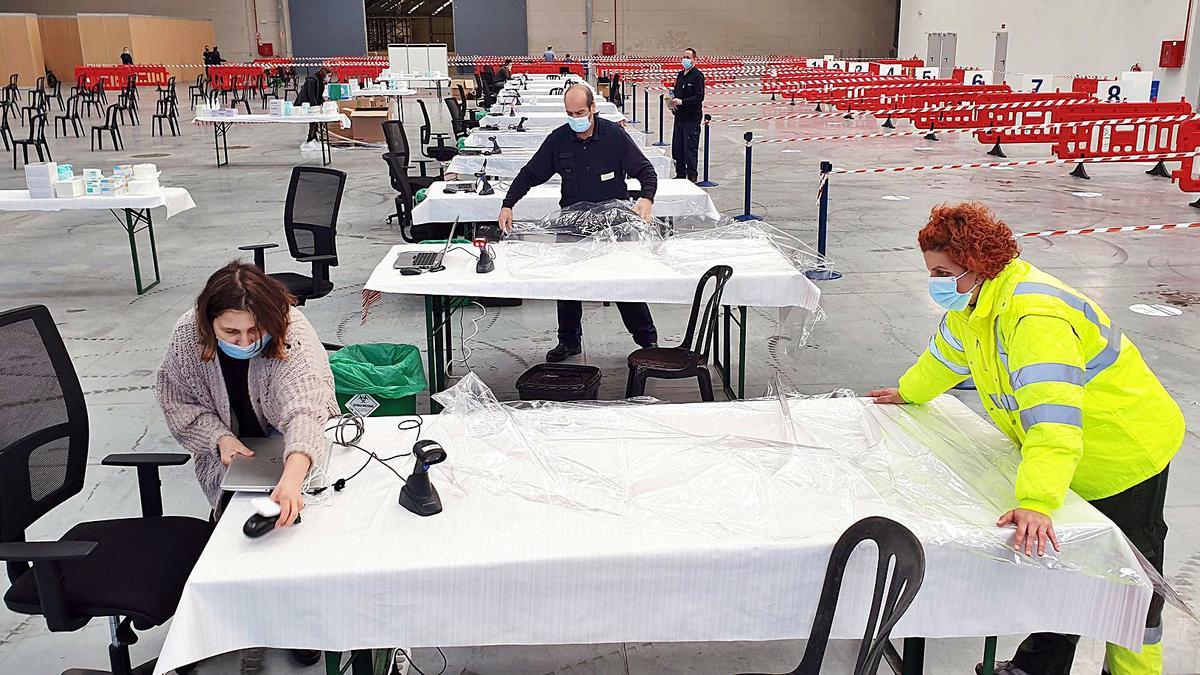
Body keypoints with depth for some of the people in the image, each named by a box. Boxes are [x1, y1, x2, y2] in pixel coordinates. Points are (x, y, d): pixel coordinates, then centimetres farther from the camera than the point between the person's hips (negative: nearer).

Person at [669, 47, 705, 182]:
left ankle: (692, 176, 3)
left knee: (690, 148, -4)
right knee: (677, 147, 11)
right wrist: (673, 98, 2)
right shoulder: (680, 75, 15)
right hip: (679, 115, 8)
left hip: (692, 117, -8)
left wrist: (682, 101, -22)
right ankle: (680, 174, 22)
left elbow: (700, 96, -17)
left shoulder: (698, 75, -10)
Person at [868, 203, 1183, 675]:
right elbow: (948, 351, 18)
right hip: (1073, 460, 9)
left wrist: (1037, 502, -52)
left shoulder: (1034, 317, -35)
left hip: (1125, 451, -9)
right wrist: (910, 391, 32)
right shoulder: (972, 299, -5)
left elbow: (1052, 420, -45)